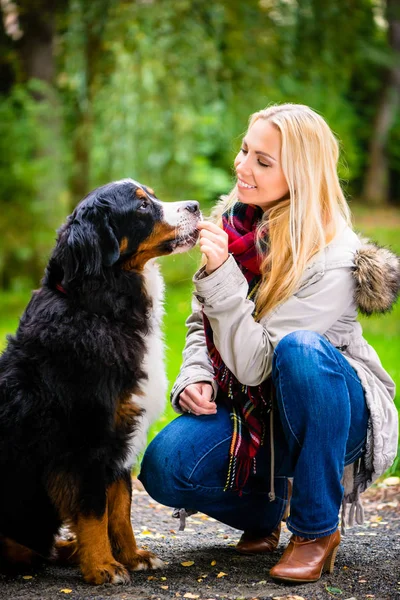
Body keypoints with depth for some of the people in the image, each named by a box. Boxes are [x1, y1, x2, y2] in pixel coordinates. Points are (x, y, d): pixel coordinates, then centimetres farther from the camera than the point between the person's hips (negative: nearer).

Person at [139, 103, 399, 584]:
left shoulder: (334, 257, -22)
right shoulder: (235, 221, -2)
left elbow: (255, 363, -26)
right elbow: (200, 323, 10)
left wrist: (221, 274, -34)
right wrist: (194, 377, -9)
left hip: (326, 413, -4)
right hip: (249, 408, 5)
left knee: (300, 347, -38)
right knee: (164, 467, -23)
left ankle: (317, 528, -20)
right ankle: (264, 510, 10)